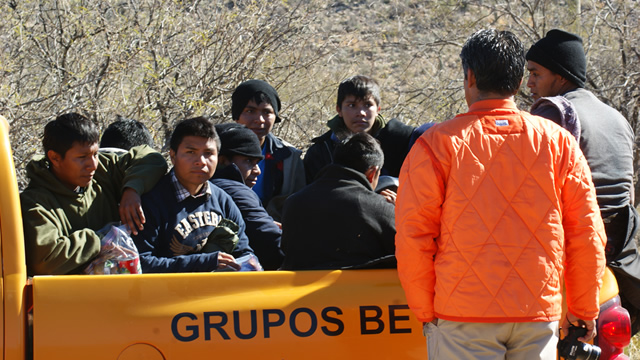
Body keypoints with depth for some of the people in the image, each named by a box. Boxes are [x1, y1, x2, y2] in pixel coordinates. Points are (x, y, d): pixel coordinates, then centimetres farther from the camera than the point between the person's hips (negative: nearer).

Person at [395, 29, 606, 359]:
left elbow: (413, 236, -4)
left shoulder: (438, 143, -4)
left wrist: (425, 311, 6)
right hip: (539, 314, 3)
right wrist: (584, 310, 15)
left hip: (464, 319, -2)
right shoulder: (558, 142, 4)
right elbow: (587, 234, 6)